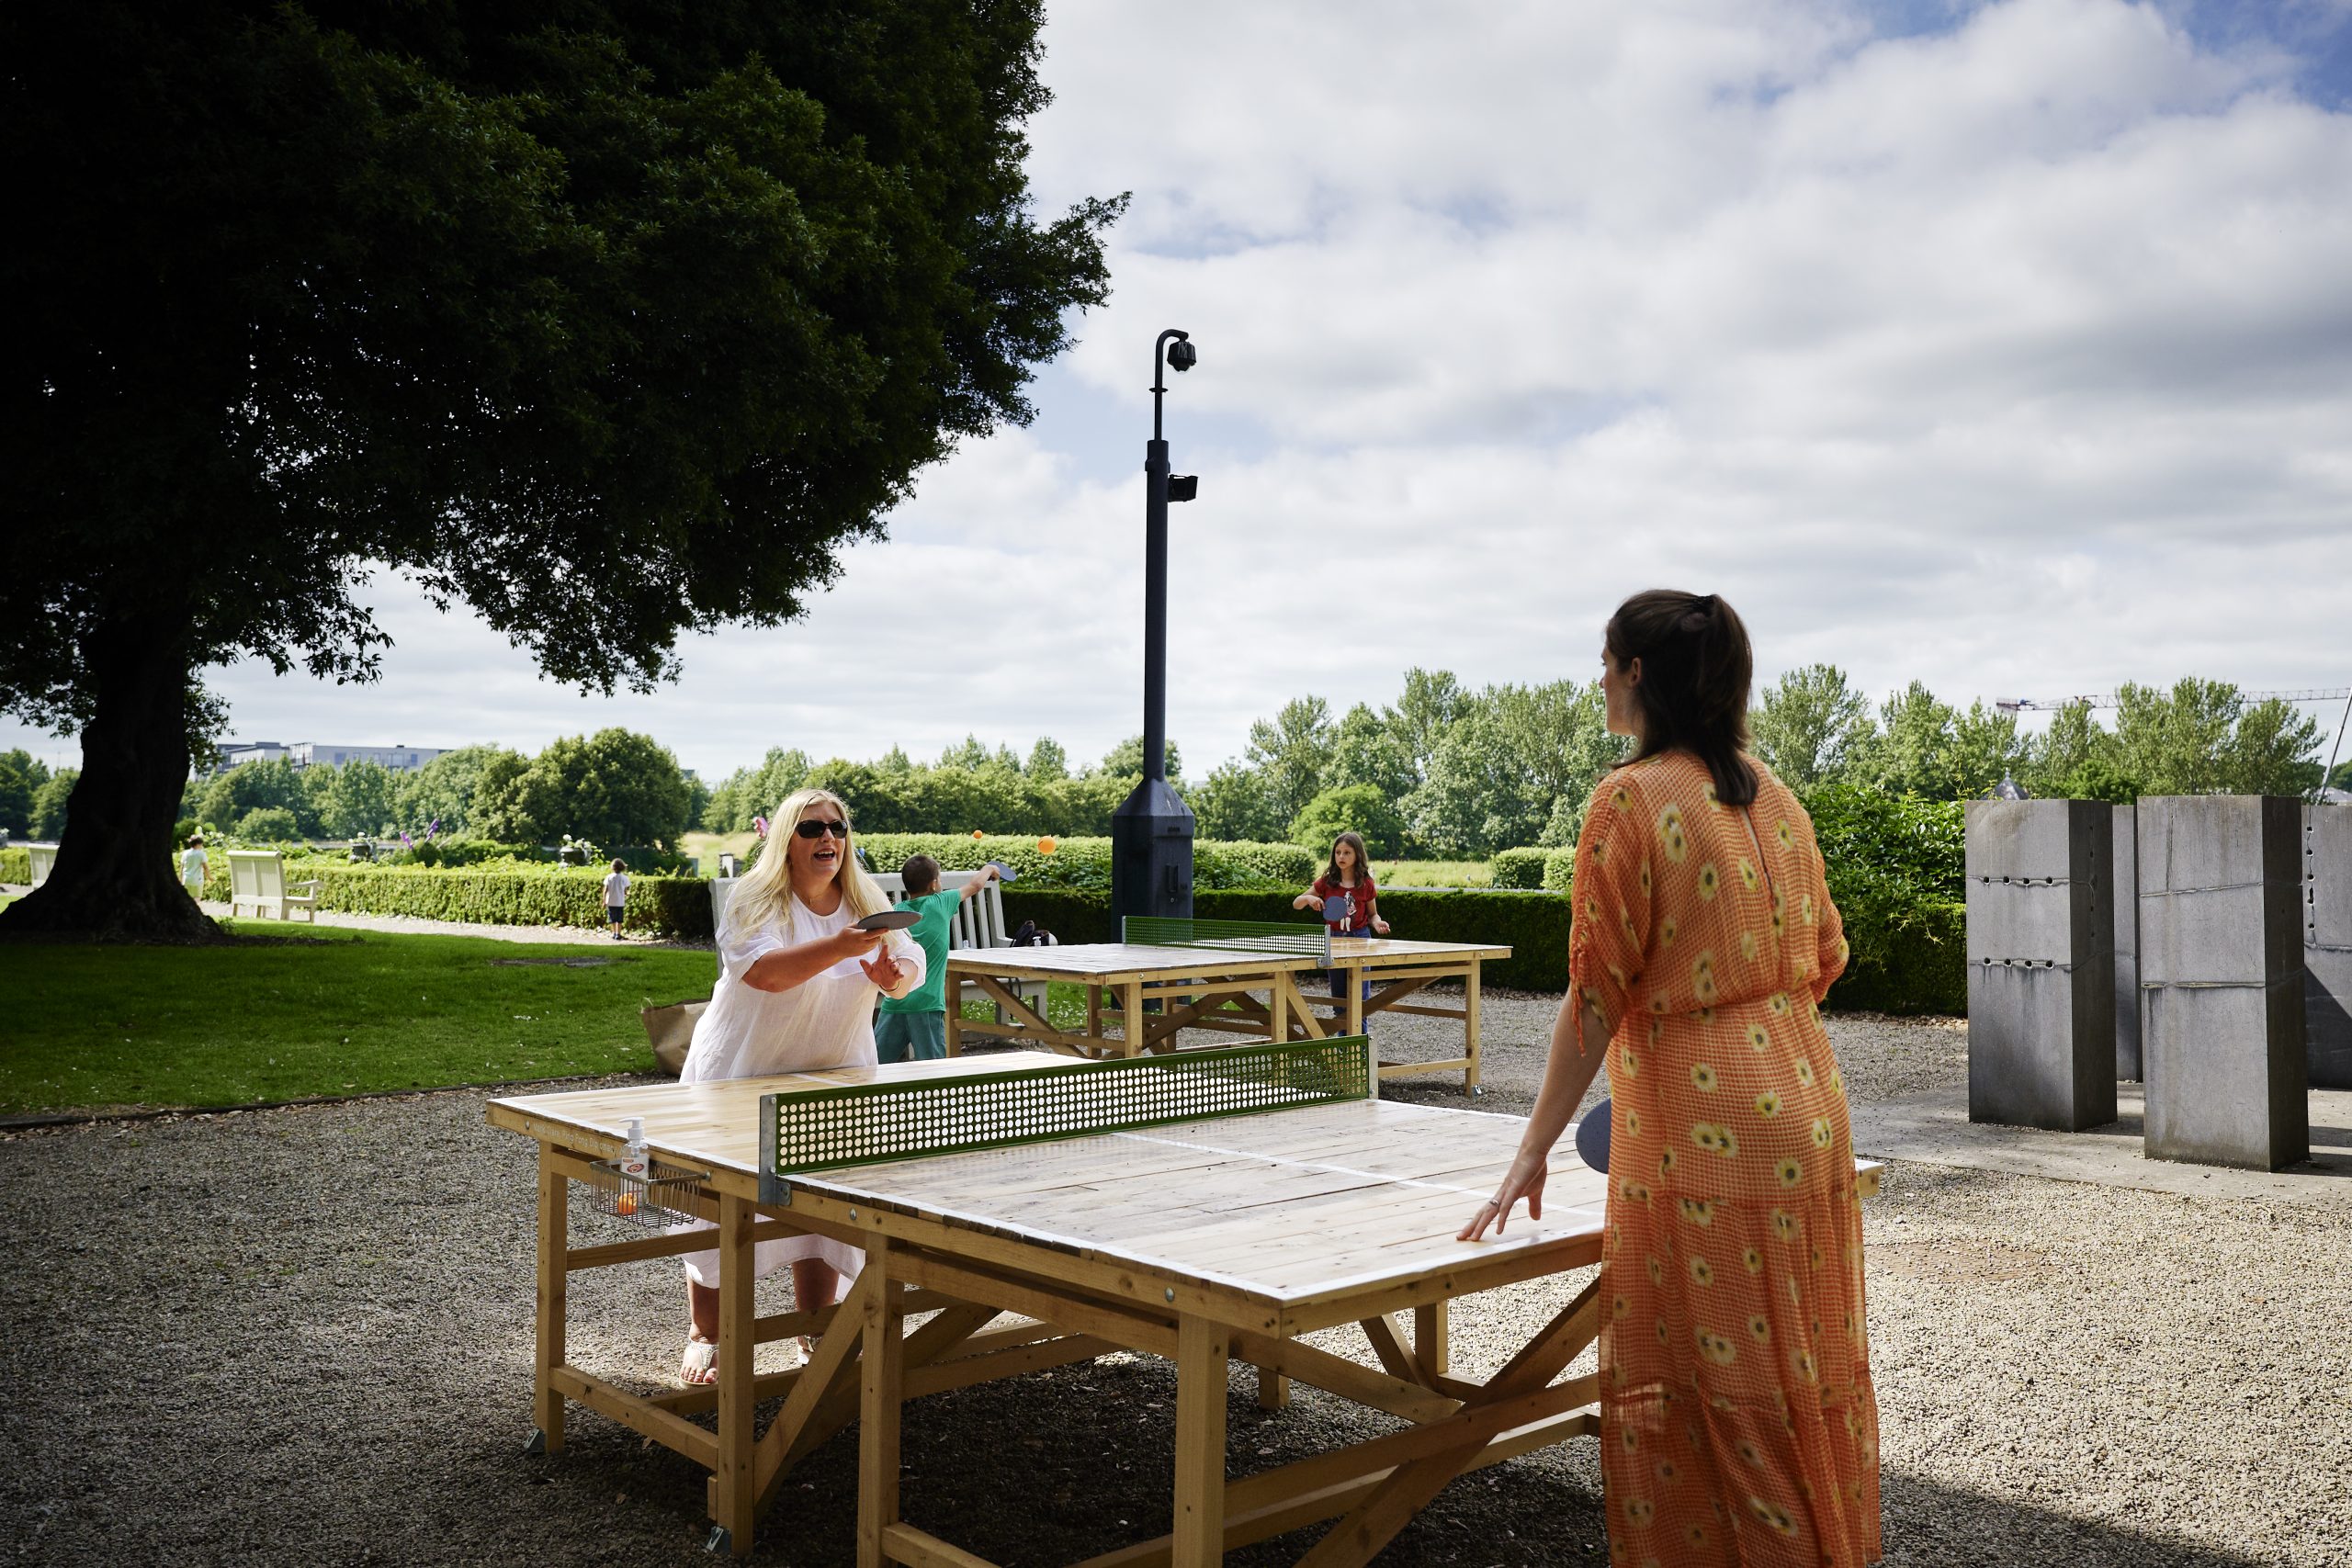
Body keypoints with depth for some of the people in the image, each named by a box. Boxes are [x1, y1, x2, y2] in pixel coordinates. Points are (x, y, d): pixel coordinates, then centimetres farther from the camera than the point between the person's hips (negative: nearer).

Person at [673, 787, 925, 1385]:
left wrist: (891, 975, -20)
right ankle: (707, 1336, 18)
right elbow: (764, 972, -31)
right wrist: (840, 946, -41)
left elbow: (910, 969, 3)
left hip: (833, 1078, 4)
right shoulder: (756, 900, -15)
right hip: (740, 1076, -4)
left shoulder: (867, 902, 1)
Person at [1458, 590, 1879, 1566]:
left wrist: (1535, 1150, -8)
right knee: (1806, 1370, 18)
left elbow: (1596, 996, -14)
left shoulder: (1632, 800, -14)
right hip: (1808, 1117, 8)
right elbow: (1825, 957, 15)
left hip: (1706, 1133, -8)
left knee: (1719, 1389, 4)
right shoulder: (1774, 796, 8)